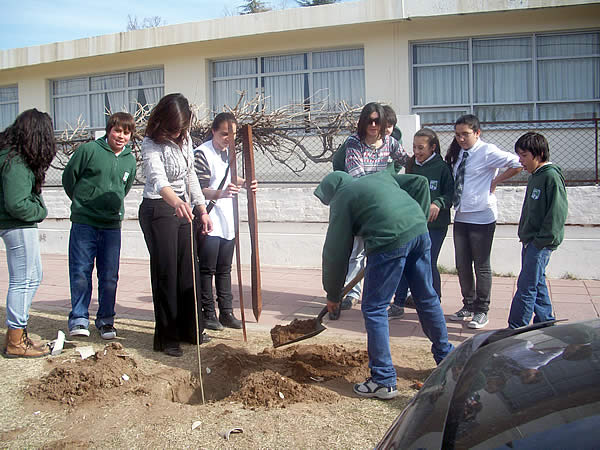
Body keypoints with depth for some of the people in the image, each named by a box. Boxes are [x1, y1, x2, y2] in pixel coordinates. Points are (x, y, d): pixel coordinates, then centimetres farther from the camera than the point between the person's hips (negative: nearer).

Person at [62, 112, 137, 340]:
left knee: (109, 276, 6)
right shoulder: (89, 150, -5)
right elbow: (68, 177, 4)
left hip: (112, 225, 3)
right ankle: (79, 319, 12)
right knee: (80, 272, 1)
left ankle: (106, 320, 18)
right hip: (83, 223, -3)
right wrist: (82, 202, 13)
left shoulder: (130, 160, 8)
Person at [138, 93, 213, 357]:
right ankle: (167, 337, 8)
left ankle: (189, 329, 25)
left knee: (188, 270, 11)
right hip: (158, 210, -7)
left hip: (182, 209, 7)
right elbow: (158, 179, -36)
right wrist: (176, 202, -55)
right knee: (166, 273, -3)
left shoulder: (185, 139, 5)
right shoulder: (151, 145, -18)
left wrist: (202, 210, 10)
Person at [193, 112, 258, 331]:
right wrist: (220, 194, -37)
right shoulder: (202, 153, -13)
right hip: (208, 222, -8)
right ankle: (208, 314, 11)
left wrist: (244, 183, 5)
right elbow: (199, 190, -19)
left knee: (224, 270, 12)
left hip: (227, 221, 8)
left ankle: (226, 313, 19)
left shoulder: (228, 152, 12)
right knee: (207, 270, 1)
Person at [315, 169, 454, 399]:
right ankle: (446, 357, 38)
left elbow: (335, 252, 10)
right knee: (427, 298, 22)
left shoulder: (342, 199, 10)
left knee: (374, 309, 3)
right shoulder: (380, 176, 29)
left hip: (390, 240, -7)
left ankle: (384, 380, 6)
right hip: (420, 230, 8)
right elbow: (420, 181, 28)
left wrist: (333, 295, 17)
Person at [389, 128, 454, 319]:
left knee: (428, 265, -1)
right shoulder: (411, 165, 10)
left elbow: (451, 193, -6)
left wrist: (438, 203, -22)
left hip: (434, 225, -5)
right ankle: (398, 305, 15)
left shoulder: (441, 167, -7)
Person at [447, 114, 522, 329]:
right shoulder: (457, 153, 11)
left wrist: (495, 181, -10)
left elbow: (518, 164, -16)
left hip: (481, 217, -7)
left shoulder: (487, 151, -10)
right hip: (460, 217, 7)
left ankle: (481, 311, 15)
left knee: (481, 265, 3)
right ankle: (468, 305, 26)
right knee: (462, 265, 12)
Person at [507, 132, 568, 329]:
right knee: (537, 284, 16)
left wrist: (541, 240, -19)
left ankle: (515, 329, -3)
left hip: (542, 243, -10)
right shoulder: (535, 177, 14)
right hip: (531, 241, 10)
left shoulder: (551, 176, -15)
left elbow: (557, 212, -19)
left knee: (526, 286, -8)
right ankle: (546, 322, 27)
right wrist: (526, 236, 16)